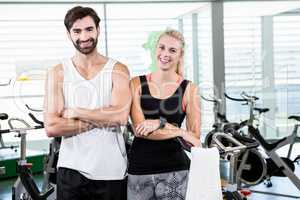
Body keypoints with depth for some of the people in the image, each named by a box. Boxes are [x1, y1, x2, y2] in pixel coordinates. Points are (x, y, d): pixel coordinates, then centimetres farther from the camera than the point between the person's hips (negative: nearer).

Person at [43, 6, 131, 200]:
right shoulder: (57, 73, 1)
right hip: (72, 169, 1)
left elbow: (120, 116, -17)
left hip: (112, 170, 0)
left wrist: (76, 112, -11)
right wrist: (101, 120, -13)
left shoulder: (118, 70, -1)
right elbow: (51, 127, -10)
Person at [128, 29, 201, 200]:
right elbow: (140, 130, -10)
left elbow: (195, 137, -4)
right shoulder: (137, 84, 1)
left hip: (175, 170, -1)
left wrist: (161, 123, -15)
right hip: (139, 168, 1)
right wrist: (180, 132, -14)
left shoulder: (189, 89, -1)